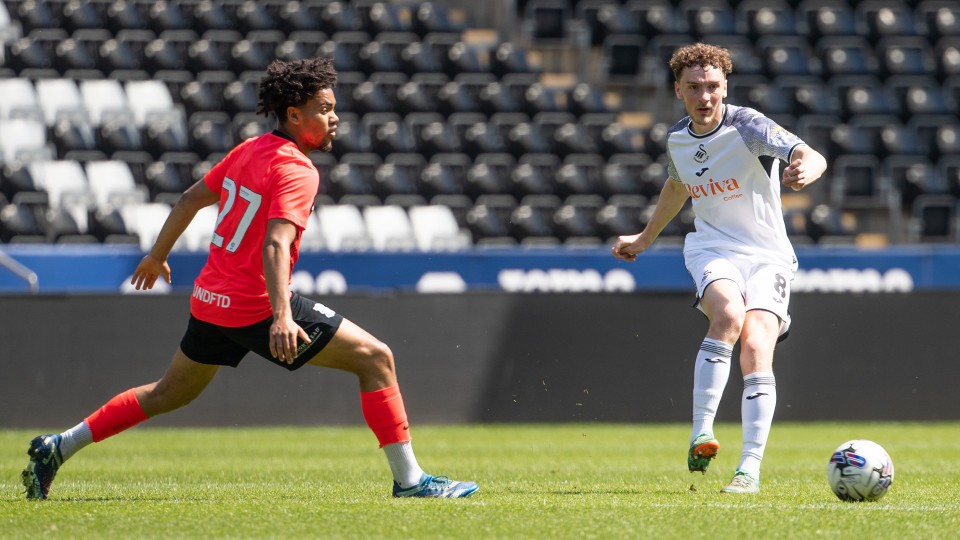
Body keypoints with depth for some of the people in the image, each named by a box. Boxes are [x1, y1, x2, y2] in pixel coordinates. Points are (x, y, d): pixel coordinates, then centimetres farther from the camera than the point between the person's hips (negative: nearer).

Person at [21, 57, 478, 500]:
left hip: (210, 298, 9)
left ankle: (58, 447, 26)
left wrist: (157, 255, 34)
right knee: (376, 358, -6)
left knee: (171, 392, 26)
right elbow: (275, 244, -30)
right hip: (257, 305, -9)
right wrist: (281, 315, -42)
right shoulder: (296, 170, -16)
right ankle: (408, 479, -9)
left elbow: (190, 199, 20)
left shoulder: (248, 150, 10)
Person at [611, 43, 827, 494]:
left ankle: (750, 469, -20)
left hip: (767, 255, -2)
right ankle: (701, 435, -31)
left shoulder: (747, 126, -12)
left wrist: (804, 169, -51)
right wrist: (644, 239, 40)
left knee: (756, 348, -22)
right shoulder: (676, 140, 6)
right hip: (711, 249, 2)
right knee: (729, 313, -31)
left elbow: (813, 158, -27)